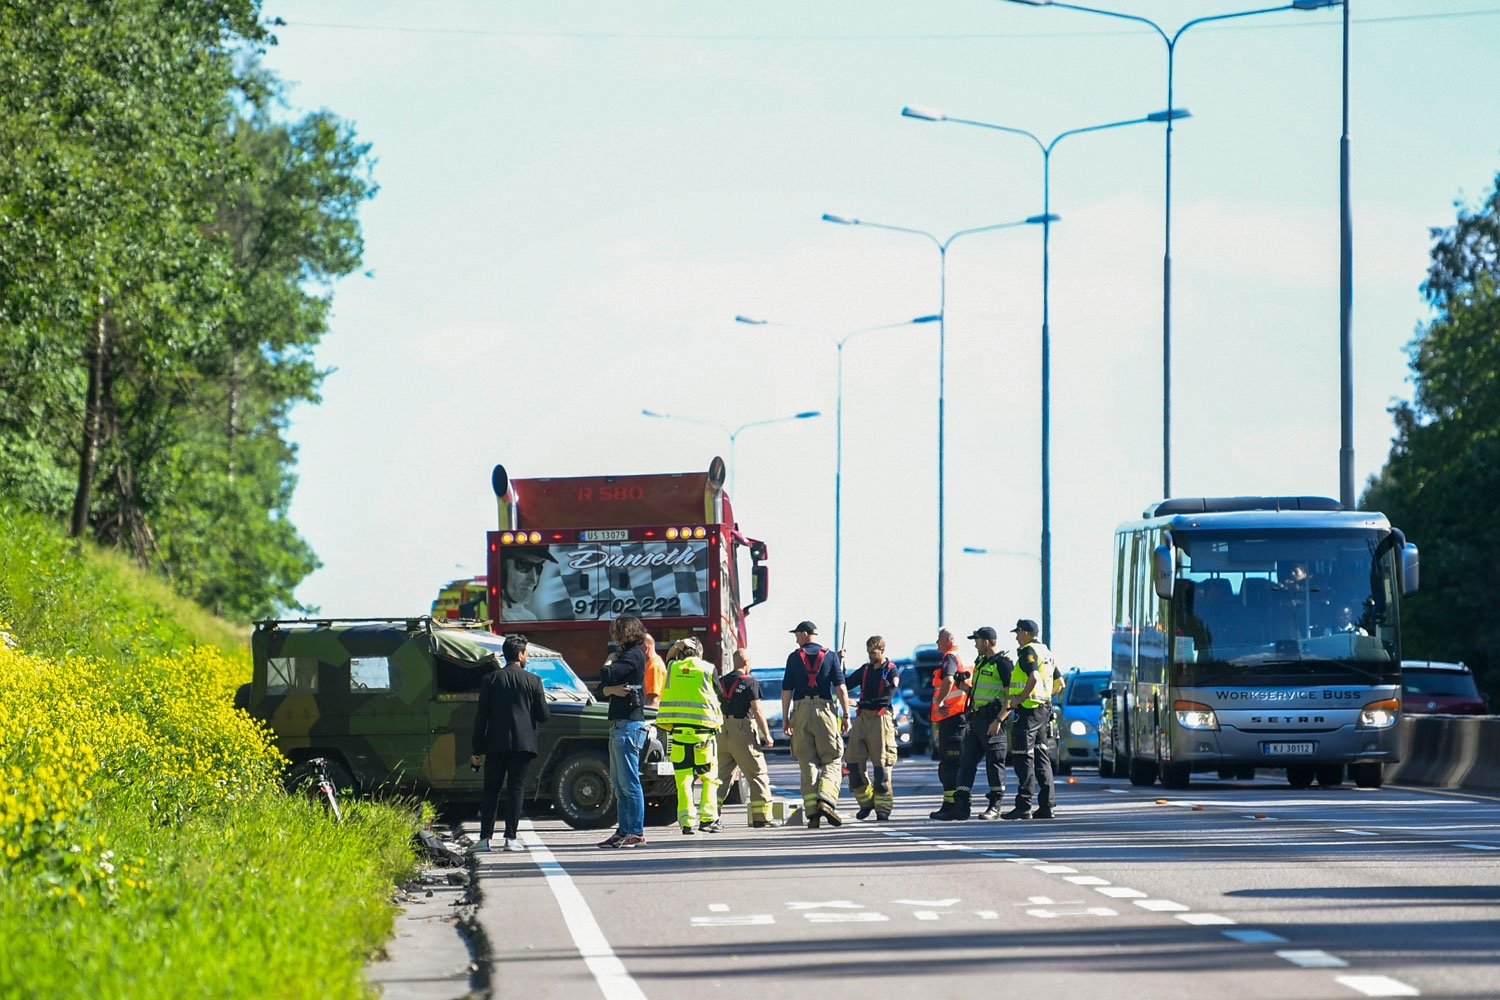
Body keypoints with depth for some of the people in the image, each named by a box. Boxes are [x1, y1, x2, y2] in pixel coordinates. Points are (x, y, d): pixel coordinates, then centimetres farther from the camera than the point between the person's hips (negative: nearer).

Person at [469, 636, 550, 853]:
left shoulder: (490, 680, 2)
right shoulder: (533, 681, -2)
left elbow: (481, 716, 1)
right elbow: (542, 716, -1)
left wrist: (477, 749, 4)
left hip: (496, 745, 1)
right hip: (523, 743, -1)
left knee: (491, 790, 8)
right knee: (516, 790, 2)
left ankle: (485, 838, 3)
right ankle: (511, 838, -3)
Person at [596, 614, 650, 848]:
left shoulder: (633, 655, -9)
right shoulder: (625, 655, 21)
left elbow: (607, 675, -22)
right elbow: (602, 687, 14)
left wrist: (608, 664, 1)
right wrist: (612, 689, -9)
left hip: (629, 725, -11)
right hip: (618, 724, 11)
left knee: (629, 782, -10)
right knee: (619, 784, 11)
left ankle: (637, 833, -11)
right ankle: (624, 831, 14)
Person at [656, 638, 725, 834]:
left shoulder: (674, 668, 8)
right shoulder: (708, 669, 2)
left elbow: (669, 658, 33)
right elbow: (718, 695, 12)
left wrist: (677, 646, 22)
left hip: (678, 731, 2)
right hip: (703, 731, -2)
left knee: (683, 780, 4)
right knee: (709, 778, 7)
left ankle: (686, 821, -2)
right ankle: (707, 818, -2)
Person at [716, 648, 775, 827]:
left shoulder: (721, 683, 11)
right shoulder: (750, 683, -7)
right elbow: (757, 711, -11)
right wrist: (767, 735, -6)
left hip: (722, 733, 6)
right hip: (743, 733, -5)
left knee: (720, 778, 11)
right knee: (758, 775, 1)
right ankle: (760, 817, -5)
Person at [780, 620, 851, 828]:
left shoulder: (794, 657, 6)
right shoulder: (830, 656, 6)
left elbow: (786, 690, 4)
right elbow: (840, 687, -1)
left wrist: (785, 718, 9)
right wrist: (846, 715, 2)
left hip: (801, 711, 1)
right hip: (825, 709, -1)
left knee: (807, 763, 4)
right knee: (832, 760, 3)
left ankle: (812, 811, -3)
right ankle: (826, 801, -21)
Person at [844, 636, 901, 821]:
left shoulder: (892, 672, -1)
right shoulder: (865, 669, 17)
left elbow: (886, 699, -11)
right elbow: (845, 685, 15)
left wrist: (861, 703, -17)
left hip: (881, 718, -6)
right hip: (862, 717, 6)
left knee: (881, 764, -8)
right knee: (853, 761, -1)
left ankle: (883, 807, -2)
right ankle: (866, 801, 14)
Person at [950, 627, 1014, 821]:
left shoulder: (1002, 663, -9)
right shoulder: (981, 663, 19)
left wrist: (998, 720, -21)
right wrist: (966, 687, 12)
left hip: (992, 719, -9)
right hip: (975, 718, 9)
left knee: (994, 762, -3)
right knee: (966, 761, 5)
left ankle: (995, 807, 3)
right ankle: (960, 807, 5)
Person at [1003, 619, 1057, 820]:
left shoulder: (1029, 652, -11)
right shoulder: (1046, 652, 17)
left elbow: (1033, 677, -27)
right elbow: (1058, 683, 22)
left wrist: (1020, 698, -20)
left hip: (1028, 711, -10)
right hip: (1044, 709, 10)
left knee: (1023, 758, -8)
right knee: (1041, 757, 11)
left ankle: (1023, 807, -10)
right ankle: (1046, 806, 9)